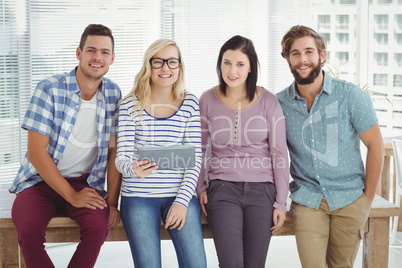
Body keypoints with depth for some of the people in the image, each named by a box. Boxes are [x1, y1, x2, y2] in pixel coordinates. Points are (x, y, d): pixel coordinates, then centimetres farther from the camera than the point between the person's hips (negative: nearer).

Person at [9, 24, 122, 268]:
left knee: (98, 225, -28)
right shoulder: (50, 89, -12)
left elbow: (114, 150, 3)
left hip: (87, 182, 2)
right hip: (41, 181, -2)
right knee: (29, 229, -30)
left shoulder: (113, 94, 0)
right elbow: (36, 152, -14)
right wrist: (71, 195, -16)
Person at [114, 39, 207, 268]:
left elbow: (195, 158, 3)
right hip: (139, 196, -1)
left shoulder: (189, 103, 5)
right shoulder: (131, 105, 1)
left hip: (181, 194, 1)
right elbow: (122, 157, -2)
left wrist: (182, 200, -6)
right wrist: (133, 169, -25)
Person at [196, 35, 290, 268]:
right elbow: (199, 149, 12)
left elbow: (279, 154, 1)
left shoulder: (268, 101, -2)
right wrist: (201, 187, 4)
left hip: (261, 190, 0)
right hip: (222, 190, 0)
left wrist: (281, 203, -1)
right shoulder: (208, 100, 1)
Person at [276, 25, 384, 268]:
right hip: (307, 199, 1)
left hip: (349, 199, -1)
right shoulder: (279, 103, -3)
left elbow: (375, 145, -3)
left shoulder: (351, 96, -8)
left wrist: (368, 197, -2)